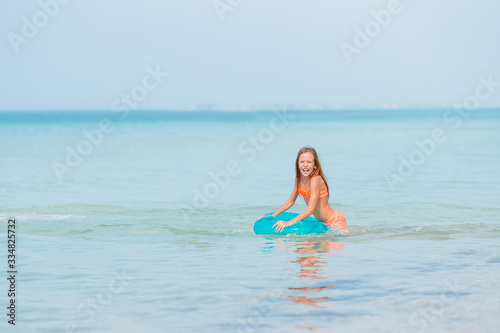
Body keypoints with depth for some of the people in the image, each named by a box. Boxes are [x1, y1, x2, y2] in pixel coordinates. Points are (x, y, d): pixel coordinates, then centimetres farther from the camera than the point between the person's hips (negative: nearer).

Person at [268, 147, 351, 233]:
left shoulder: (315, 179, -26)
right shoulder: (299, 179, -3)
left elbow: (311, 209, -30)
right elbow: (290, 201, 11)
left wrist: (289, 223, -34)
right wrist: (273, 216, 6)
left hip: (335, 219, -7)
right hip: (322, 221, 7)